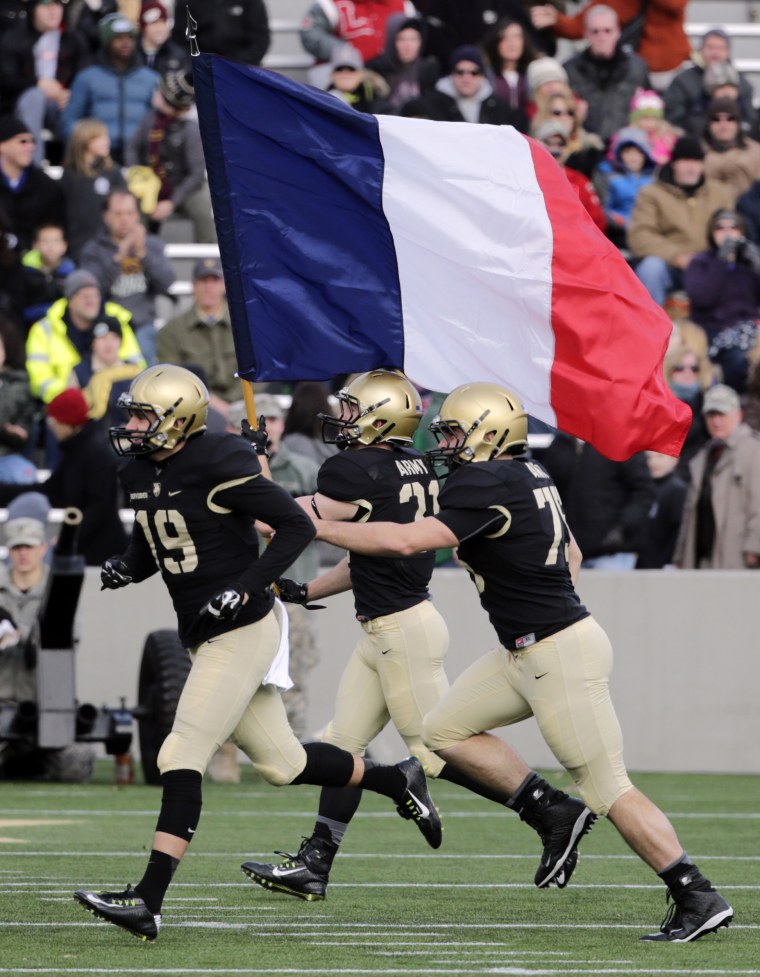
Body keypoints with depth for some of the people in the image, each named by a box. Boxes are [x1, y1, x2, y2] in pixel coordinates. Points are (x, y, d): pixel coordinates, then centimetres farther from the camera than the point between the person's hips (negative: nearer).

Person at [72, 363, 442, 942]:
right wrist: (125, 567, -1)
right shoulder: (140, 473, 7)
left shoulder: (219, 466, -18)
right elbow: (149, 546, 22)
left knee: (182, 758, -15)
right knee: (280, 762, 17)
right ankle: (397, 781, 38)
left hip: (243, 631, -9)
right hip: (204, 636, 9)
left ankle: (147, 903, -18)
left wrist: (242, 590, -23)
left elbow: (297, 526, -16)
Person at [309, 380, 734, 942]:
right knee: (446, 731, 12)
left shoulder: (487, 485, -18)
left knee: (608, 790, -6)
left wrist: (317, 527, -16)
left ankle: (700, 900, -2)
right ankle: (554, 818, 13)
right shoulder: (528, 477, 11)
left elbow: (405, 541, -24)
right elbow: (571, 555, 23)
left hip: (561, 656, -10)